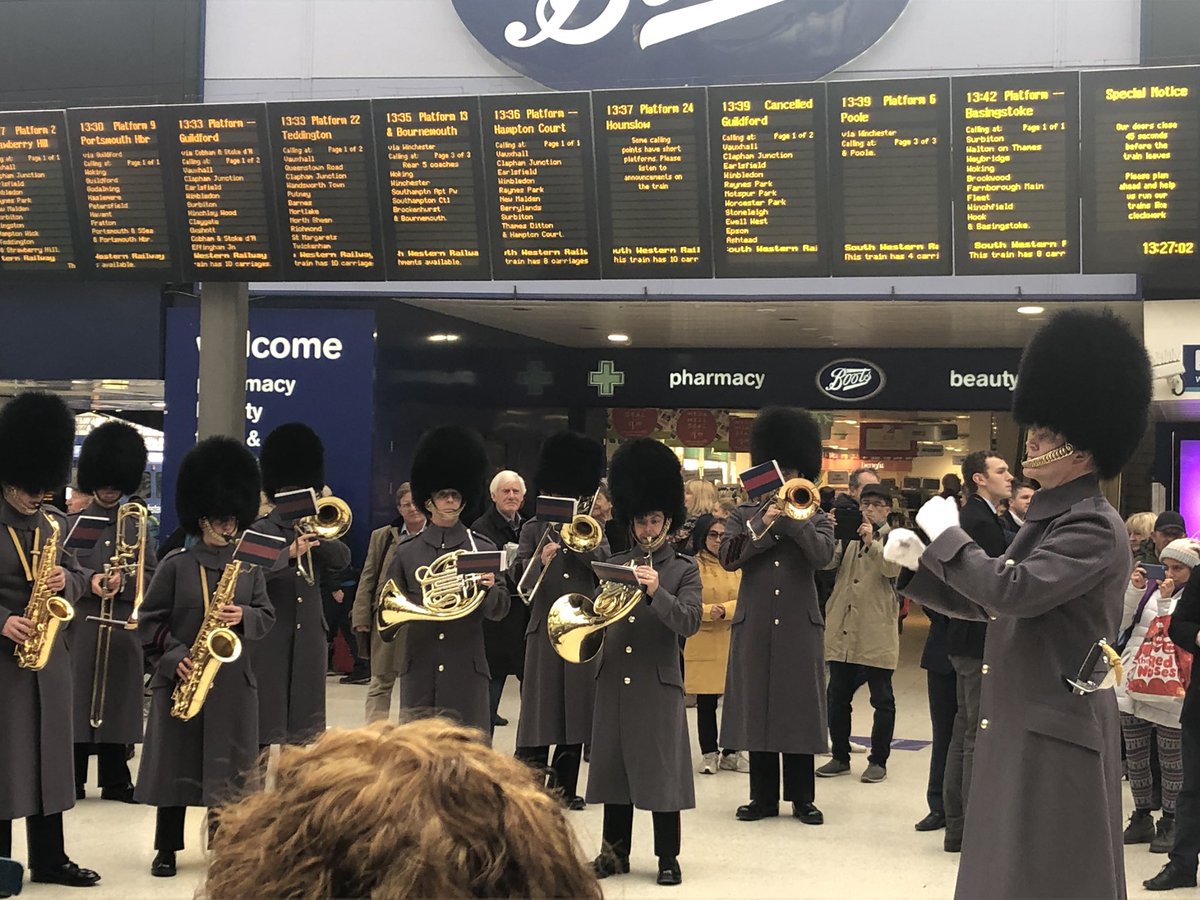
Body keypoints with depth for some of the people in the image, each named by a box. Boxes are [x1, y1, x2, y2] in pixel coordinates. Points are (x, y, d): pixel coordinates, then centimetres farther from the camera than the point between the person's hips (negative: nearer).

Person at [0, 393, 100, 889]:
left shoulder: (54, 522, 9)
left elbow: (76, 577, 13)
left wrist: (66, 581, -9)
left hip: (50, 655, 5)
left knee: (48, 754, 10)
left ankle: (49, 857, 19)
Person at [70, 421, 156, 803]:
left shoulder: (137, 524, 10)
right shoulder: (74, 522, 3)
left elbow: (150, 575, 5)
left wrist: (124, 582, -14)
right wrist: (90, 580, -23)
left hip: (123, 626, 2)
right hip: (82, 624, -2)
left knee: (119, 699, 6)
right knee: (78, 697, -1)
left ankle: (116, 780, 15)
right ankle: (72, 780, 7)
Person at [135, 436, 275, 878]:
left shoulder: (249, 565, 7)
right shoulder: (175, 565, -2)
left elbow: (266, 617, 6)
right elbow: (150, 622, -2)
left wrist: (243, 617, -15)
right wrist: (175, 658, -15)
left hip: (234, 680, 2)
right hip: (179, 680, -2)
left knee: (231, 766, 5)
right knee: (175, 764, 3)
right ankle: (166, 849, 13)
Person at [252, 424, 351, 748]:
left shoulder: (317, 528, 13)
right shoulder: (260, 529, -2)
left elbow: (343, 559, -1)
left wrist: (315, 534, -13)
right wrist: (289, 551, -30)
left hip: (310, 633, 5)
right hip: (269, 636, -5)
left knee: (305, 720, 9)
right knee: (267, 716, -2)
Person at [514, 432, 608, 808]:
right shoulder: (533, 530, 4)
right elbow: (520, 577, -6)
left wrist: (588, 547, -15)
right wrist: (541, 560, -25)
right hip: (544, 630, -2)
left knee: (576, 712, 6)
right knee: (539, 707, -2)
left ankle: (564, 789, 15)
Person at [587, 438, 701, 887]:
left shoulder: (684, 569, -1)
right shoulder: (614, 564, 10)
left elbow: (689, 623, -14)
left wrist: (656, 592, -28)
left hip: (658, 684, -4)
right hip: (614, 681, 4)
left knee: (661, 770, 0)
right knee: (614, 767, 9)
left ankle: (668, 858, 10)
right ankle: (615, 852, 20)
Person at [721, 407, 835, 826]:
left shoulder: (815, 516, 6)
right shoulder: (744, 515, 8)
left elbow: (822, 555, -13)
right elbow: (728, 557, -7)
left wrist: (792, 517, -18)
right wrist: (764, 524, -14)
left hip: (800, 626, -1)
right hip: (754, 626, 1)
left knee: (800, 708, 2)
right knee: (757, 707, 4)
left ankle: (802, 797, 11)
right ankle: (763, 796, 13)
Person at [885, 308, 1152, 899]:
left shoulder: (1094, 528, -17)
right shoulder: (1048, 521, 14)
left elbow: (1014, 590, -29)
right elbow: (985, 602, 18)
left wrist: (946, 534, -16)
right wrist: (919, 562, 4)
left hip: (1057, 730, -10)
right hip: (1022, 721, 10)